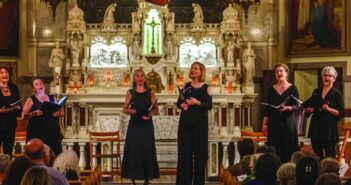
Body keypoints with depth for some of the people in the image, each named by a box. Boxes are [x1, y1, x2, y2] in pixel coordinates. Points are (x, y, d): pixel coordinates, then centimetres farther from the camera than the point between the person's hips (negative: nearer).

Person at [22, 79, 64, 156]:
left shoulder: (52, 98, 16)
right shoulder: (31, 100, 6)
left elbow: (61, 112, 19)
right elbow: (24, 115, -1)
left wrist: (58, 113, -3)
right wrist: (34, 113, -18)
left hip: (52, 130, 3)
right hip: (37, 131, -3)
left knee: (55, 152, -6)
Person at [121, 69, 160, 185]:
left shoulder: (150, 93, 5)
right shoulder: (130, 93, 4)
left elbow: (156, 109, 6)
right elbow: (124, 109, 5)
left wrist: (151, 114, -14)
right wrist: (130, 111, -16)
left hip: (147, 125, 1)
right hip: (134, 125, 0)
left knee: (147, 150, 0)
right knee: (133, 150, -2)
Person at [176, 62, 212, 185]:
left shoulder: (205, 87, 0)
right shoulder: (187, 86, 10)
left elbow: (210, 105, -5)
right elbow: (178, 102, 11)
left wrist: (198, 103, -19)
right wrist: (181, 105, -10)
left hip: (200, 122, -3)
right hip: (186, 121, 3)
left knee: (199, 151, -1)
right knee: (185, 151, 1)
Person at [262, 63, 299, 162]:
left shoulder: (292, 88, 1)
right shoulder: (271, 89, 9)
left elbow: (296, 106, -6)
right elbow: (268, 108, 9)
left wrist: (287, 108, -25)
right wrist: (264, 124, 3)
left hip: (288, 122, -2)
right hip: (274, 122, 2)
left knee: (288, 150, -4)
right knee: (274, 151, 0)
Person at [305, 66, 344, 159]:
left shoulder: (337, 93, -1)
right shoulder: (316, 92, 13)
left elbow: (341, 113, -6)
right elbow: (310, 107, 22)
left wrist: (329, 109, -20)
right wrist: (309, 109, -1)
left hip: (329, 128, -5)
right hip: (316, 127, 5)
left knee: (330, 155, -5)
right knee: (317, 154, 8)